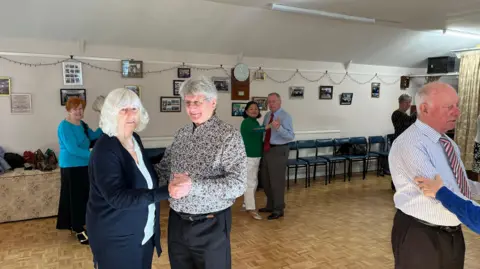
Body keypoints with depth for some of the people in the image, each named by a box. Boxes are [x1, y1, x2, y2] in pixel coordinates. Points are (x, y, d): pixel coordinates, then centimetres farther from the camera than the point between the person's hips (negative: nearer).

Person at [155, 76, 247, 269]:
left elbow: (238, 185, -21)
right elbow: (164, 169, 11)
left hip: (210, 225, -5)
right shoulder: (181, 134, 5)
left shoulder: (229, 136, -14)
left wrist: (194, 185, -29)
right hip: (177, 221, 5)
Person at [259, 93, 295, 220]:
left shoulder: (285, 116, -13)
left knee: (277, 180, -1)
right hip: (266, 150, 8)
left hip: (279, 150, -8)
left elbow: (291, 136, -23)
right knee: (265, 180, 16)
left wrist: (279, 128, -36)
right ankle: (270, 205, 33)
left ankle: (278, 210, 14)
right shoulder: (267, 115, 10)